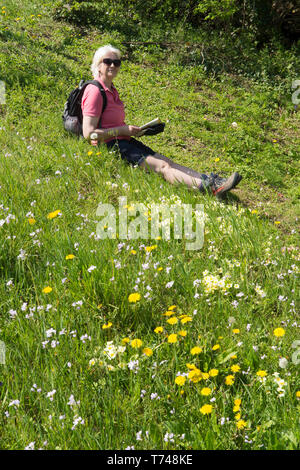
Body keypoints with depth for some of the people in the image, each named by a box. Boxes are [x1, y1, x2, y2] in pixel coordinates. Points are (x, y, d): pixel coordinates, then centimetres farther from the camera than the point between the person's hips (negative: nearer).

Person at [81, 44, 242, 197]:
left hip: (124, 142, 9)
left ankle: (214, 182, -20)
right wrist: (124, 130, -16)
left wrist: (132, 129, 9)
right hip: (109, 146, -9)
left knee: (167, 161, -8)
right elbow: (89, 133, -20)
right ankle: (208, 187, -34)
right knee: (161, 166, -23)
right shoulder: (95, 91, -13)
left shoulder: (111, 89, 17)